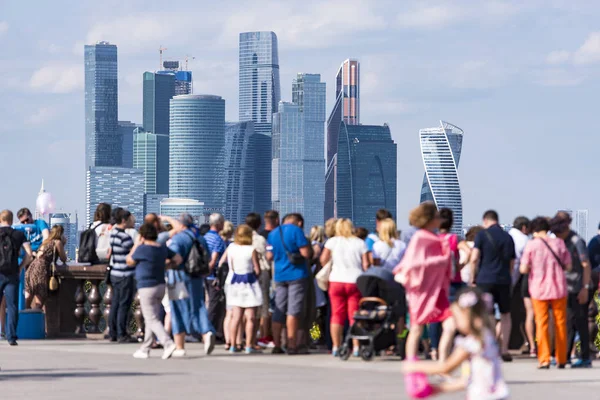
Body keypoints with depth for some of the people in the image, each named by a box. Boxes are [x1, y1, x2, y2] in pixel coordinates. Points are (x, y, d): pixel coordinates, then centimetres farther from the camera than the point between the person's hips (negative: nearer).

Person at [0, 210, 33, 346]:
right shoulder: (19, 234, 7)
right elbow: (29, 253, -2)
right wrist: (20, 267, 8)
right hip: (12, 275, 1)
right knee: (12, 306, 0)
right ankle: (11, 337, -7)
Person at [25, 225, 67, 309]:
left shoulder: (46, 242, 24)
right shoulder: (57, 242, 2)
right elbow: (64, 259, 8)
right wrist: (63, 245, 19)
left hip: (31, 268, 8)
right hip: (41, 270, -8)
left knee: (27, 301, 7)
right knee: (38, 304, -6)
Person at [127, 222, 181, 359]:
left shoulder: (142, 249, -16)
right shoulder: (163, 248, 5)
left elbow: (129, 261, -2)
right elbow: (178, 258, 12)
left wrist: (136, 245, 5)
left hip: (147, 288, -8)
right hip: (160, 285, 8)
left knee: (152, 320, -6)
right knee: (150, 319, 15)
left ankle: (168, 343, -21)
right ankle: (145, 349, 20)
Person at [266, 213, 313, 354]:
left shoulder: (273, 234, 11)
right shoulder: (296, 231, -8)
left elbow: (269, 256, 12)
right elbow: (306, 253, -13)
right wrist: (309, 246, 8)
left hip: (279, 276, 5)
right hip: (297, 275, -5)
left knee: (278, 311, 8)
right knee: (293, 311, -5)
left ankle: (277, 345, 7)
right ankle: (291, 345, -8)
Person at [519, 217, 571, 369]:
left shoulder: (531, 245, -7)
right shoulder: (559, 243, -2)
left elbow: (523, 269, -10)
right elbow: (568, 266, 2)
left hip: (539, 289, -2)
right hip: (558, 288, 2)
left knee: (542, 324, 4)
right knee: (560, 323, 10)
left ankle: (544, 359, -4)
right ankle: (561, 359, 13)